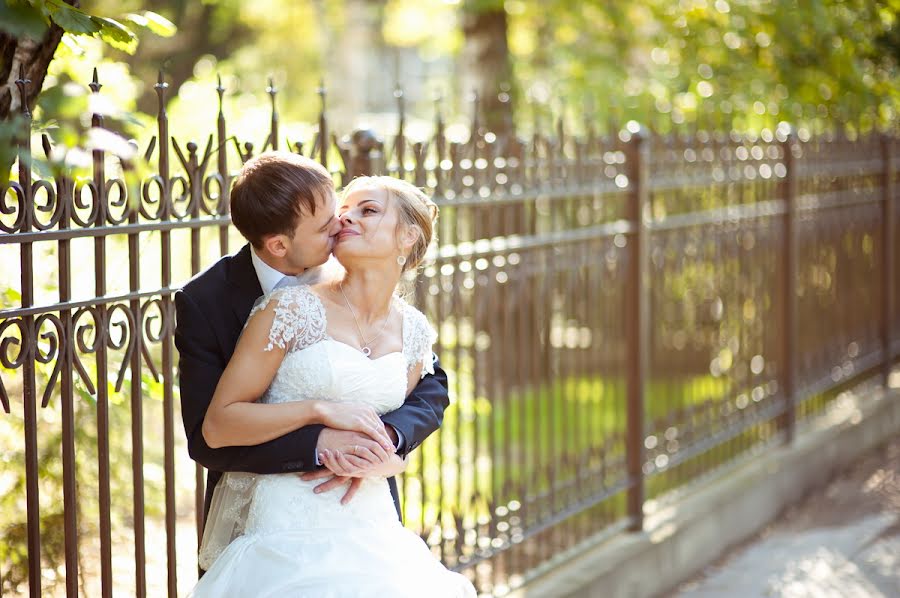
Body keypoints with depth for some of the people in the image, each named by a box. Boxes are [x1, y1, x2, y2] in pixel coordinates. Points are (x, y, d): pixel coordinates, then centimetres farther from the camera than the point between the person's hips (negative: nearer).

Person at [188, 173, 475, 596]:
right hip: (290, 526, -4)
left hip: (372, 527, 5)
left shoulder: (413, 331, 9)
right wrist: (321, 411, -15)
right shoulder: (293, 309, -5)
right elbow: (217, 426, -7)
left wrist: (389, 462, 0)